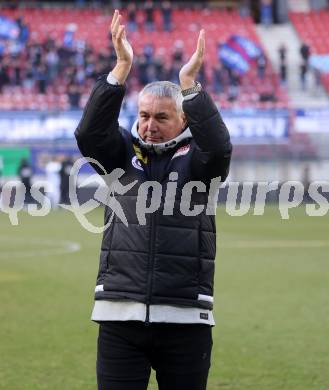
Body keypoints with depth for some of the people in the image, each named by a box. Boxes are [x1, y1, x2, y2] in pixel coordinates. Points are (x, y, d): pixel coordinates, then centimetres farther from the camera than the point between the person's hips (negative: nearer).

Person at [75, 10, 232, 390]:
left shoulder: (195, 160, 4)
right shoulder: (122, 153, 9)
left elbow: (219, 145, -17)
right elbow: (89, 132, -10)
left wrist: (189, 83, -27)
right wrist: (121, 67, -20)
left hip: (185, 317, -1)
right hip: (120, 315, 1)